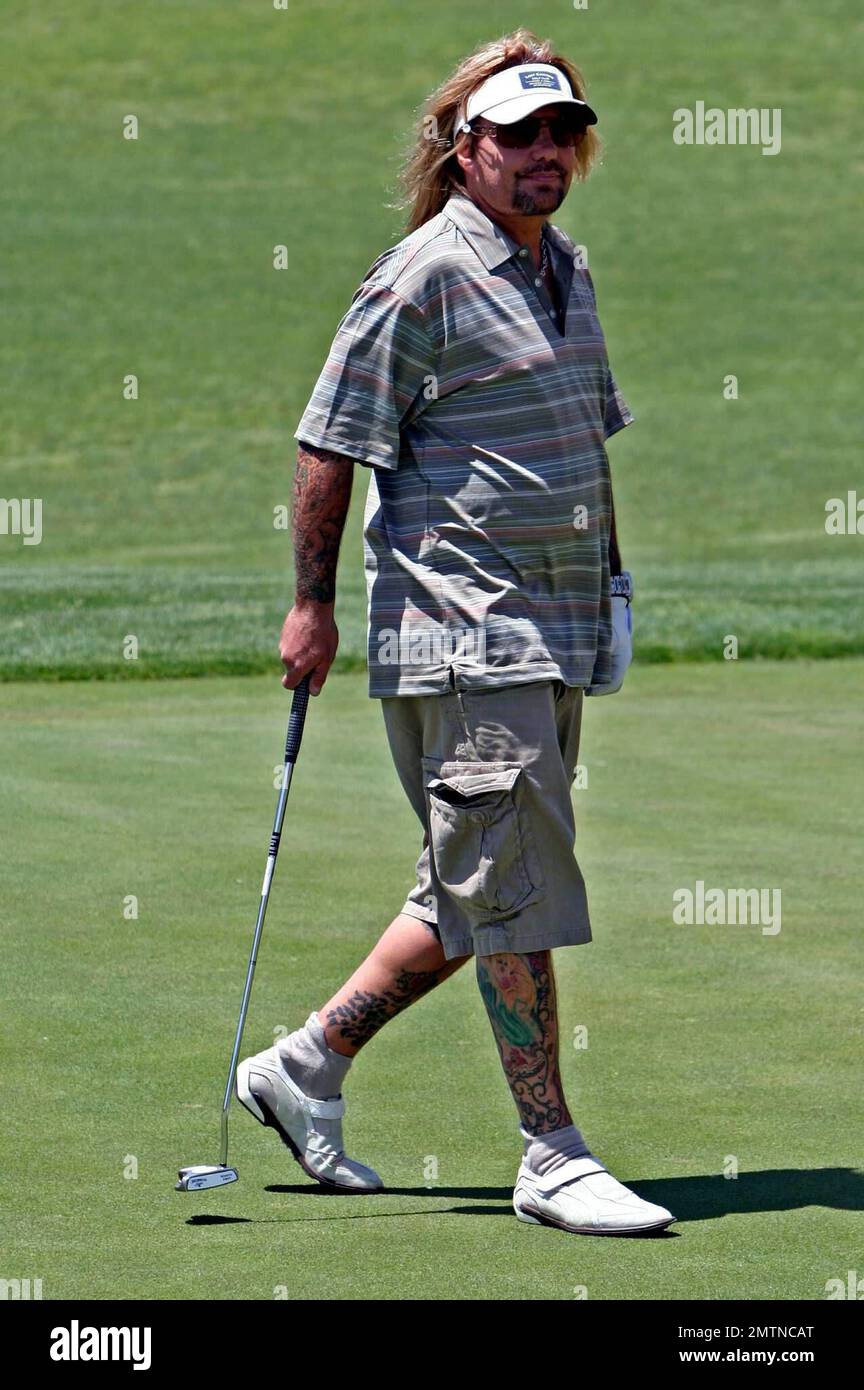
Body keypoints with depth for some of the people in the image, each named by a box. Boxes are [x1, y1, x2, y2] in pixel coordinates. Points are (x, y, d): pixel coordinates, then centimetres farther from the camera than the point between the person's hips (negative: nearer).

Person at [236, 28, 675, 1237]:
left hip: (556, 633, 9)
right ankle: (552, 1158, -3)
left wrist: (607, 588, 25)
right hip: (460, 638, -9)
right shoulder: (422, 280, -10)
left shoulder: (565, 270, 16)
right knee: (517, 896, -7)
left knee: (476, 896, 11)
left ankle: (308, 1065, 23)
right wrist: (314, 602, -9)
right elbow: (331, 445, -9)